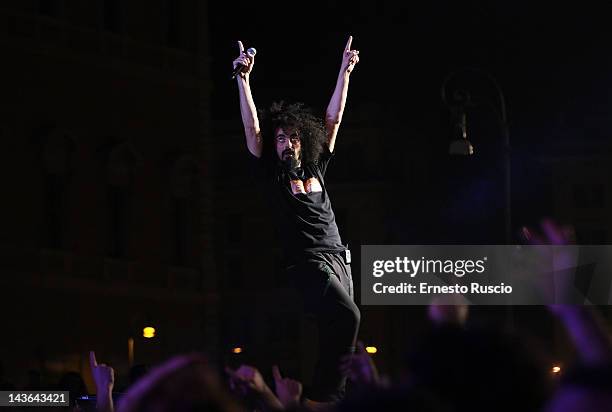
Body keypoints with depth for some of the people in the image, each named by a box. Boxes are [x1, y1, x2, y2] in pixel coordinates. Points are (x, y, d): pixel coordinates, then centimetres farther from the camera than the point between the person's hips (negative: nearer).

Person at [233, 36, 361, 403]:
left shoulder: (315, 168, 17)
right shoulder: (271, 173, 4)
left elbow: (333, 119, 18)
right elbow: (252, 127, -5)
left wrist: (345, 72, 15)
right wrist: (244, 78, -13)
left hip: (338, 258, 7)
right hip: (308, 260, -7)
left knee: (338, 330, -1)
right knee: (347, 317, -26)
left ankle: (328, 397, 2)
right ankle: (324, 396, -23)